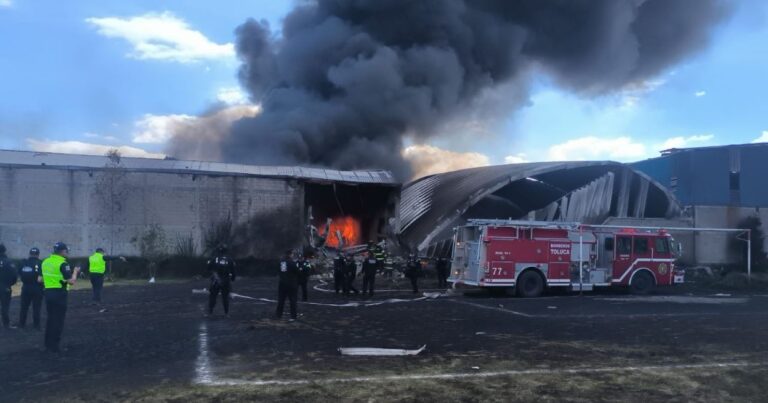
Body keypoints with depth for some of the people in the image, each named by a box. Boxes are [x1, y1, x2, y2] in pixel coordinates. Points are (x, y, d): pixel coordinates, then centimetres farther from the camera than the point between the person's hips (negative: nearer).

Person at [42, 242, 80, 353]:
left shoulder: (45, 262, 7)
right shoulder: (63, 264, -16)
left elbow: (43, 278, 15)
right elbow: (71, 281, -19)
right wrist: (75, 272, -2)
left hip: (48, 292, 7)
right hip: (59, 294, -7)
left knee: (50, 318, 18)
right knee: (58, 320, 2)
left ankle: (48, 345, 24)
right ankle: (54, 346, 5)